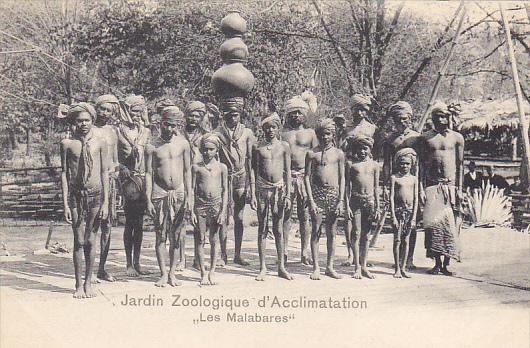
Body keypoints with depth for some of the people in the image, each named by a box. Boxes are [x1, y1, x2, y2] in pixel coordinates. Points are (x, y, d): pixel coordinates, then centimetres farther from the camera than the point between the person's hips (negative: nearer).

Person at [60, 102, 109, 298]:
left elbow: (104, 173, 4)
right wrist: (65, 203, -2)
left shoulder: (100, 143, 2)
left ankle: (88, 283, 17)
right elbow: (64, 173, 3)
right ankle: (79, 284, 11)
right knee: (79, 241, 1)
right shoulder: (67, 144, 1)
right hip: (75, 194, 0)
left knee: (91, 240, 5)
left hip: (95, 194, 0)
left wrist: (105, 202, 1)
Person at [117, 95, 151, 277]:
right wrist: (124, 169, -17)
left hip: (144, 178, 4)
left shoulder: (146, 132, 13)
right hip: (128, 178, -4)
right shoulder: (119, 131, 0)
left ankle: (137, 262, 14)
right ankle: (129, 264, 2)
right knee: (130, 222, -4)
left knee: (139, 223, 7)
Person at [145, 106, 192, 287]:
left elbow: (187, 171, 7)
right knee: (161, 236, 1)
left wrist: (189, 195, 1)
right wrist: (148, 200, -5)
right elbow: (149, 174, 0)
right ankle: (163, 274, 10)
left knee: (176, 236, 5)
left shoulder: (182, 143, 4)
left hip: (179, 194, 1)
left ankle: (172, 273, 14)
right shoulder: (152, 147, 0)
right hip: (160, 194, -1)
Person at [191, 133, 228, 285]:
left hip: (216, 205, 0)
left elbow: (225, 190, 4)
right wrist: (191, 211, -4)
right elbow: (192, 189, 2)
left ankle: (212, 272, 15)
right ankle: (203, 273, 10)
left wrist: (223, 211, -4)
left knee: (214, 240, 5)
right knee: (200, 240, 2)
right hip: (200, 205, 0)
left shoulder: (222, 167, 4)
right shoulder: (196, 167, 3)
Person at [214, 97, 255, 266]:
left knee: (239, 218, 7)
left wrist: (252, 183, 2)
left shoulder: (246, 133, 3)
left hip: (241, 177, 2)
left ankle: (238, 254, 15)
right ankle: (223, 254, 10)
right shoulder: (218, 133, -4)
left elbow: (249, 160, 5)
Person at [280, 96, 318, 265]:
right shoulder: (282, 132, 8)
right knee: (286, 214, 0)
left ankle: (305, 252, 9)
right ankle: (283, 252, 6)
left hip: (306, 176, 1)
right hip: (286, 176, 0)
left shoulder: (310, 133, 10)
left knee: (305, 215, 3)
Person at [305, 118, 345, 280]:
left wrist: (341, 200, -1)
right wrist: (311, 200, -8)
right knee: (316, 231, -1)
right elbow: (307, 177, 1)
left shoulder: (338, 153, 7)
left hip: (334, 194, 1)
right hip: (317, 193, -1)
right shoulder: (312, 153, 3)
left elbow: (342, 178, 7)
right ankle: (316, 268, 4)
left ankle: (330, 266, 14)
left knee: (331, 233, 6)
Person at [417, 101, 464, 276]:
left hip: (451, 186, 0)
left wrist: (459, 188, 0)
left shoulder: (457, 137, 8)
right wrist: (422, 188, 1)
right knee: (433, 223, -5)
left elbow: (460, 164, 7)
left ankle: (446, 264, 3)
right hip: (432, 187, 0)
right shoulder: (425, 137, 9)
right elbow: (422, 164, 8)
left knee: (450, 225, -3)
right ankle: (437, 263, 4)